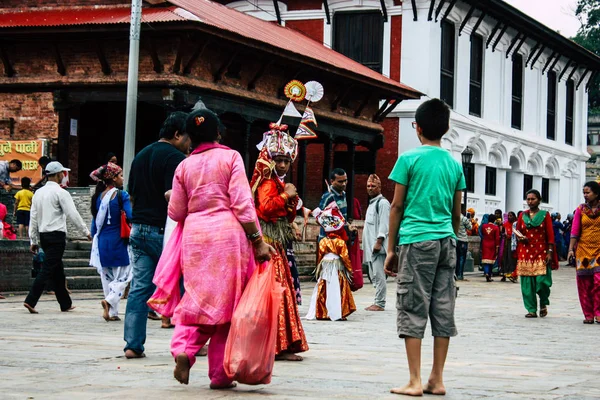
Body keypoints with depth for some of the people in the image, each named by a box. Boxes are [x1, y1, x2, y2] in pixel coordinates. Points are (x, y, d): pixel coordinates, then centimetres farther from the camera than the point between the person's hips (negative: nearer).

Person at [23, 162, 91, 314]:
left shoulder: (38, 193, 11)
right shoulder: (61, 193, -10)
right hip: (57, 235, -8)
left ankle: (65, 304, 20)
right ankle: (31, 301, -16)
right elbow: (73, 215, -11)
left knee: (58, 270, 14)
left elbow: (33, 218, 12)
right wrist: (86, 232, -2)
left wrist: (34, 240, 15)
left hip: (43, 235, 8)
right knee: (47, 269, -8)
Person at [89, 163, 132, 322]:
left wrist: (94, 238, 20)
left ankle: (112, 312, 12)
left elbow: (94, 222, 13)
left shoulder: (98, 196, 8)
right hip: (118, 241, -6)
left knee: (107, 277, 11)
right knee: (123, 275, 4)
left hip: (102, 242, 6)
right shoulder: (121, 195, -9)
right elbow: (131, 216, -18)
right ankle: (110, 300, -18)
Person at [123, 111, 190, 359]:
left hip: (138, 230, 7)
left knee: (139, 288, 5)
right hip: (164, 231, -7)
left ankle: (133, 345, 0)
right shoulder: (176, 158, -11)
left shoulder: (141, 156, 16)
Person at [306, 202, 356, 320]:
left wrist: (318, 269, 18)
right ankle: (337, 314, -3)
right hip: (337, 269, -3)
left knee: (322, 291, 7)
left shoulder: (323, 242, 1)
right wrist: (349, 268, 5)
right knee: (336, 291, -1)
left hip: (325, 268, 3)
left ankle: (321, 313, 8)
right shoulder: (340, 242, -7)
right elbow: (345, 256, -5)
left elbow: (320, 256, 6)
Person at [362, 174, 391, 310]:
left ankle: (379, 304, -11)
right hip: (370, 246, 10)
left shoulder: (382, 203, -7)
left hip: (378, 247, -10)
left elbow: (384, 224, -14)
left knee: (378, 275, -11)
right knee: (373, 275, 10)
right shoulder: (371, 203, 22)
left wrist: (379, 242, -21)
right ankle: (378, 302, 14)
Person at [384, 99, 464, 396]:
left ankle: (415, 382, -5)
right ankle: (437, 380, 10)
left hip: (417, 240, -4)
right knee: (443, 310, 6)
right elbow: (456, 212, 14)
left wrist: (391, 249, 4)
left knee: (413, 310, -2)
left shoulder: (409, 159, -2)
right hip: (446, 240, 5)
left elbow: (397, 207, -1)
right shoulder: (454, 164, 11)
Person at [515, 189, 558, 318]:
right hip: (525, 253, 3)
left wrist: (550, 252, -8)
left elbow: (550, 235, 1)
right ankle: (532, 310, 6)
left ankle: (543, 303, 14)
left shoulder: (545, 215, 4)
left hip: (541, 252, -3)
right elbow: (517, 233, 18)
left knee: (542, 280, -12)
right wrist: (520, 238, -5)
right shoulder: (522, 215, 11)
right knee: (527, 283, -1)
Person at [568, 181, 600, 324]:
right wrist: (571, 249, -9)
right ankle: (588, 315, 9)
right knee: (585, 284, 1)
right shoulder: (581, 210, 6)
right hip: (583, 250, 1)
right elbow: (575, 231, 0)